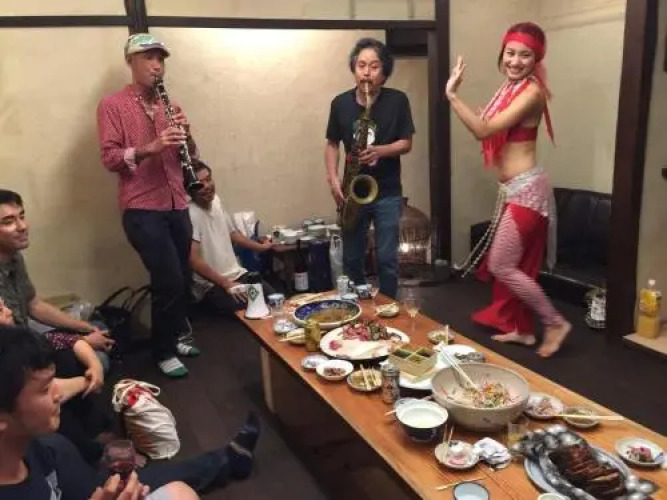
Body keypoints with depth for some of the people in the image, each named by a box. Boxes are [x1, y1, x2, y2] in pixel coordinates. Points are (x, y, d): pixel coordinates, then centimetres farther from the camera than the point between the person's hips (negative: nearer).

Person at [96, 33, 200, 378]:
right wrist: (150, 147, -25)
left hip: (176, 206, 6)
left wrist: (185, 134, -8)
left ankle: (174, 337, 31)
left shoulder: (168, 104, 16)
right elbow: (109, 158, -11)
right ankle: (163, 352, 10)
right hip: (141, 210, -6)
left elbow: (189, 155, 13)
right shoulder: (112, 106, -2)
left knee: (183, 279, 10)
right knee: (169, 281, -9)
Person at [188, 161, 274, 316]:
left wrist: (260, 247, 35)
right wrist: (226, 284, -25)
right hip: (211, 286, -7)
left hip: (237, 274, 8)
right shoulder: (190, 214, -18)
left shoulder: (216, 200, 8)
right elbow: (193, 260, -23)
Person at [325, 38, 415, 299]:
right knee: (351, 259, 10)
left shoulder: (397, 100, -5)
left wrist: (379, 151, -22)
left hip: (388, 193, -2)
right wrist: (332, 178, -9)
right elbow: (332, 144, 7)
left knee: (387, 258, 3)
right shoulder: (340, 103, 0)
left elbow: (406, 143, -3)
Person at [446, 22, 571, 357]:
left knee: (500, 266, -5)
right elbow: (492, 130, 14)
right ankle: (521, 328, 29)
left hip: (526, 191, -9)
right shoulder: (511, 88, 12)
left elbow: (484, 130, -23)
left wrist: (452, 95, -23)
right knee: (514, 264, 15)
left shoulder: (532, 91, -16)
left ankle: (555, 322, 9)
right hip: (513, 191, 9)